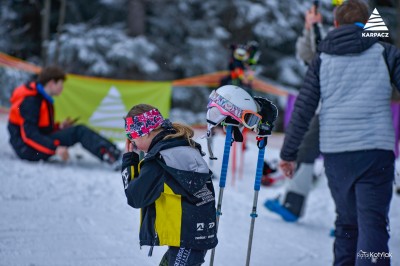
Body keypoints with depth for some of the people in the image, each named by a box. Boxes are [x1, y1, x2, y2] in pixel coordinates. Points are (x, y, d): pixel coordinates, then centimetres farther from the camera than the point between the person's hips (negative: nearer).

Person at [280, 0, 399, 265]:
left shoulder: (322, 59, 10)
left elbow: (303, 109, 7)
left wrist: (289, 153, 12)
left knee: (346, 223, 18)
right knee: (373, 223, -7)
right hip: (375, 150, -3)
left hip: (335, 153, 3)